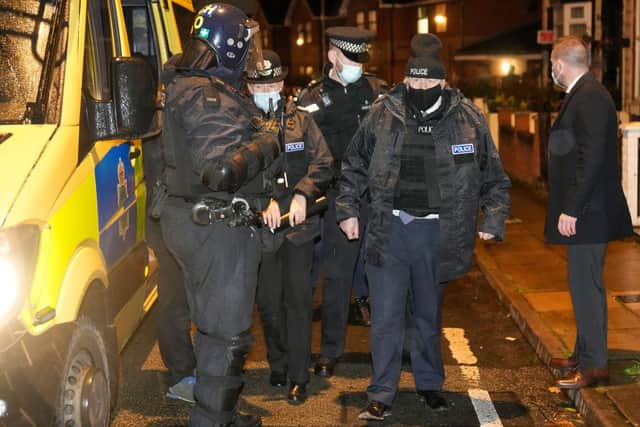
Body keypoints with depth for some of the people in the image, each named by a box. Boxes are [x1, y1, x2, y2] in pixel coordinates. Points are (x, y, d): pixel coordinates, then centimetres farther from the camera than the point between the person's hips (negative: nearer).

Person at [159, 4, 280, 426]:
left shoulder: (190, 87, 13)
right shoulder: (208, 98, -21)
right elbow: (222, 170, -31)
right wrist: (266, 141, -17)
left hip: (196, 221, 11)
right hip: (218, 231, -11)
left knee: (217, 327, 20)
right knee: (226, 333, -2)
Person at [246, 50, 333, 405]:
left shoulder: (300, 120, 6)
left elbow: (322, 163, 1)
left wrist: (302, 194, -14)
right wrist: (262, 202, -21)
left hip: (299, 222, 0)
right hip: (260, 224, 0)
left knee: (297, 299, 1)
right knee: (268, 300, 8)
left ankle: (298, 376, 9)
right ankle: (278, 365, 29)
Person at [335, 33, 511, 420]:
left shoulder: (468, 118, -4)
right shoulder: (383, 114, -3)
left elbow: (494, 178, 6)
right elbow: (354, 167, 9)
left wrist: (493, 221, 1)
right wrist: (348, 210, 6)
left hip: (437, 235, 0)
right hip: (389, 230, 0)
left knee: (429, 316, 16)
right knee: (386, 317, 1)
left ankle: (430, 383, 34)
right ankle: (382, 395, 13)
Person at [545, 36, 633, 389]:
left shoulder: (590, 97, -17)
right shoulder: (583, 95, 14)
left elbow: (592, 159, -23)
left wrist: (570, 210, -22)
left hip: (587, 213, -10)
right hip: (582, 212, 10)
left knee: (585, 284, -4)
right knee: (584, 284, 16)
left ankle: (594, 366, 4)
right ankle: (584, 355, 28)